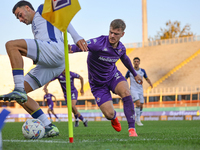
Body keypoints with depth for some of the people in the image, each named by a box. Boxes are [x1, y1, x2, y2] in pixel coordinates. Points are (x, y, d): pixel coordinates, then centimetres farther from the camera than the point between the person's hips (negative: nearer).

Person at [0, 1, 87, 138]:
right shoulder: (35, 28, 40)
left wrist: (77, 38, -11)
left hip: (55, 50, -9)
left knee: (11, 45, -22)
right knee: (20, 95, 3)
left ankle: (19, 90, -31)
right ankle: (48, 127, -5)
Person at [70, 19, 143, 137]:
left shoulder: (121, 48, -6)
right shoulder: (99, 43, -27)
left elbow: (125, 59, 18)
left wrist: (135, 74, 31)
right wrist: (71, 48, -69)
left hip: (113, 75, 4)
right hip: (98, 82, -3)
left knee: (126, 92, -30)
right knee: (109, 114, -12)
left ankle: (132, 128, -19)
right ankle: (114, 118, 32)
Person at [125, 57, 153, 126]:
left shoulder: (142, 71, 5)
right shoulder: (130, 71, -3)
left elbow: (147, 79, 17)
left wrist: (150, 83, -3)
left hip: (140, 90, 4)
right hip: (133, 90, -4)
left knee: (141, 106, 3)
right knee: (138, 104, -21)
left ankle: (137, 120, 22)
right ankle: (138, 120, -13)